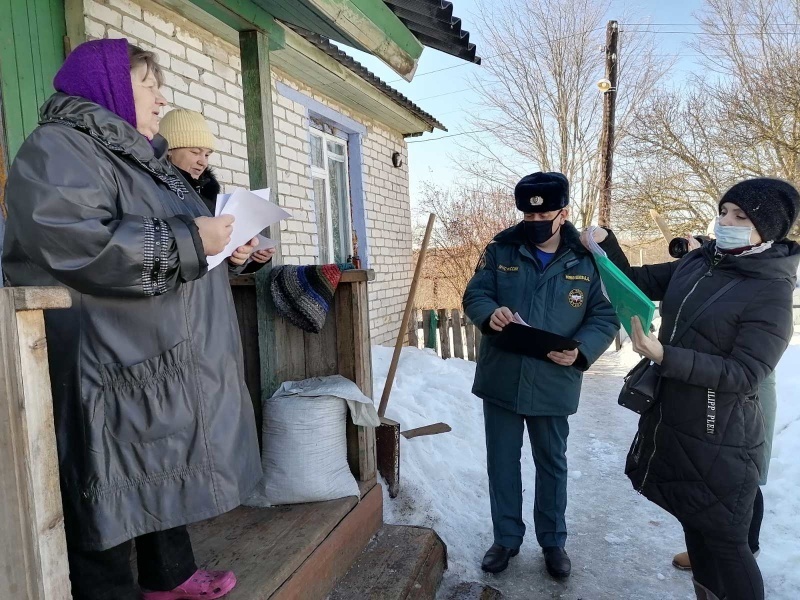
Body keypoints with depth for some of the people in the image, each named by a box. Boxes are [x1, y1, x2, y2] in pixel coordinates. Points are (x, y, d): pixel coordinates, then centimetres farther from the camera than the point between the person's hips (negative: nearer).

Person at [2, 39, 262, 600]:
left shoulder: (140, 158, 20)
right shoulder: (59, 149, -10)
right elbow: (71, 245, -27)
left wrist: (224, 247, 13)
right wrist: (189, 240, -21)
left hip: (167, 359, 10)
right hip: (114, 365, -10)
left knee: (170, 468, 19)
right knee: (113, 489, 2)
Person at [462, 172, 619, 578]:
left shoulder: (587, 260, -4)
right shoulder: (501, 250, -3)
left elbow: (606, 317, -2)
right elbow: (474, 294, -3)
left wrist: (582, 349, -21)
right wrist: (490, 313, -27)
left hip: (553, 385, 0)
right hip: (500, 381, 1)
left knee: (552, 465, 18)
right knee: (502, 463, 14)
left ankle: (553, 542, 39)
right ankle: (506, 538, 35)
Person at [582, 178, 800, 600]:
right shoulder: (697, 262, 3)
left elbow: (745, 375, -20)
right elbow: (640, 283, 10)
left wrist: (665, 357, -31)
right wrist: (606, 243, -6)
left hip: (719, 439, -6)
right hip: (669, 422, 7)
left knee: (725, 541, 6)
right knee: (694, 524, 22)